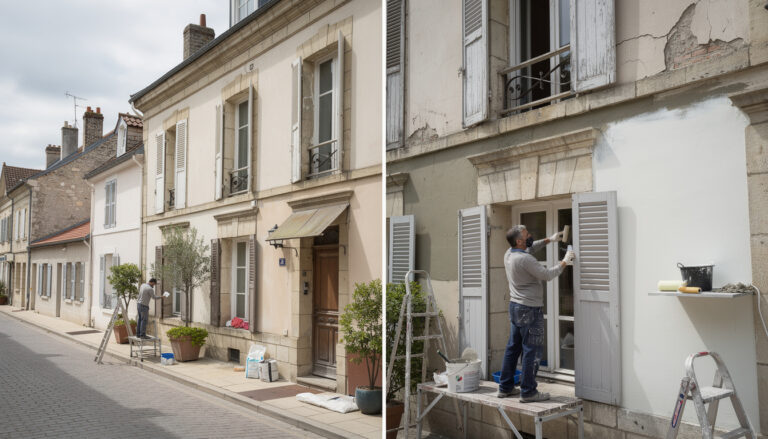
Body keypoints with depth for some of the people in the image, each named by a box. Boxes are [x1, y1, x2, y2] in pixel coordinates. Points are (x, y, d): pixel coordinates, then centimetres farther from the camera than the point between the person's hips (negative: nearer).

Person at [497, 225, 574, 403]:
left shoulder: (509, 254, 6)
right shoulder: (524, 259, -22)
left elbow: (530, 247, 25)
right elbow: (547, 275, -18)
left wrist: (549, 240, 18)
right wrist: (564, 262, -5)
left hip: (515, 306, 9)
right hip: (529, 309, -9)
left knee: (513, 347, 14)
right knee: (532, 351, -1)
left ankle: (505, 387, 21)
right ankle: (528, 392, 4)